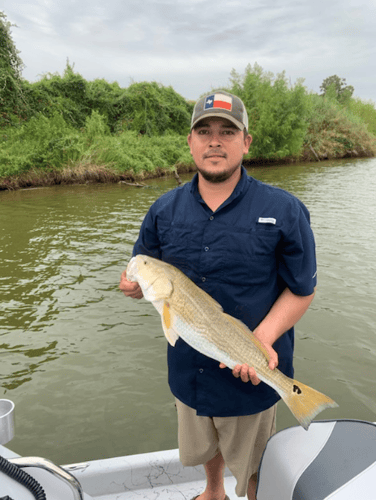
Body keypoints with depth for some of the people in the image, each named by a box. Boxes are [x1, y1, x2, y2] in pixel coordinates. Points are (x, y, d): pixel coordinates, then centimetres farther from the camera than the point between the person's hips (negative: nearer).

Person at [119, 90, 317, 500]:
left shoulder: (284, 211, -14)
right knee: (205, 449, 32)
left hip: (252, 375, -4)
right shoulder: (165, 209, -3)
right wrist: (136, 286, -18)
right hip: (188, 370, 4)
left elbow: (302, 289, -9)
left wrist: (263, 339, -25)